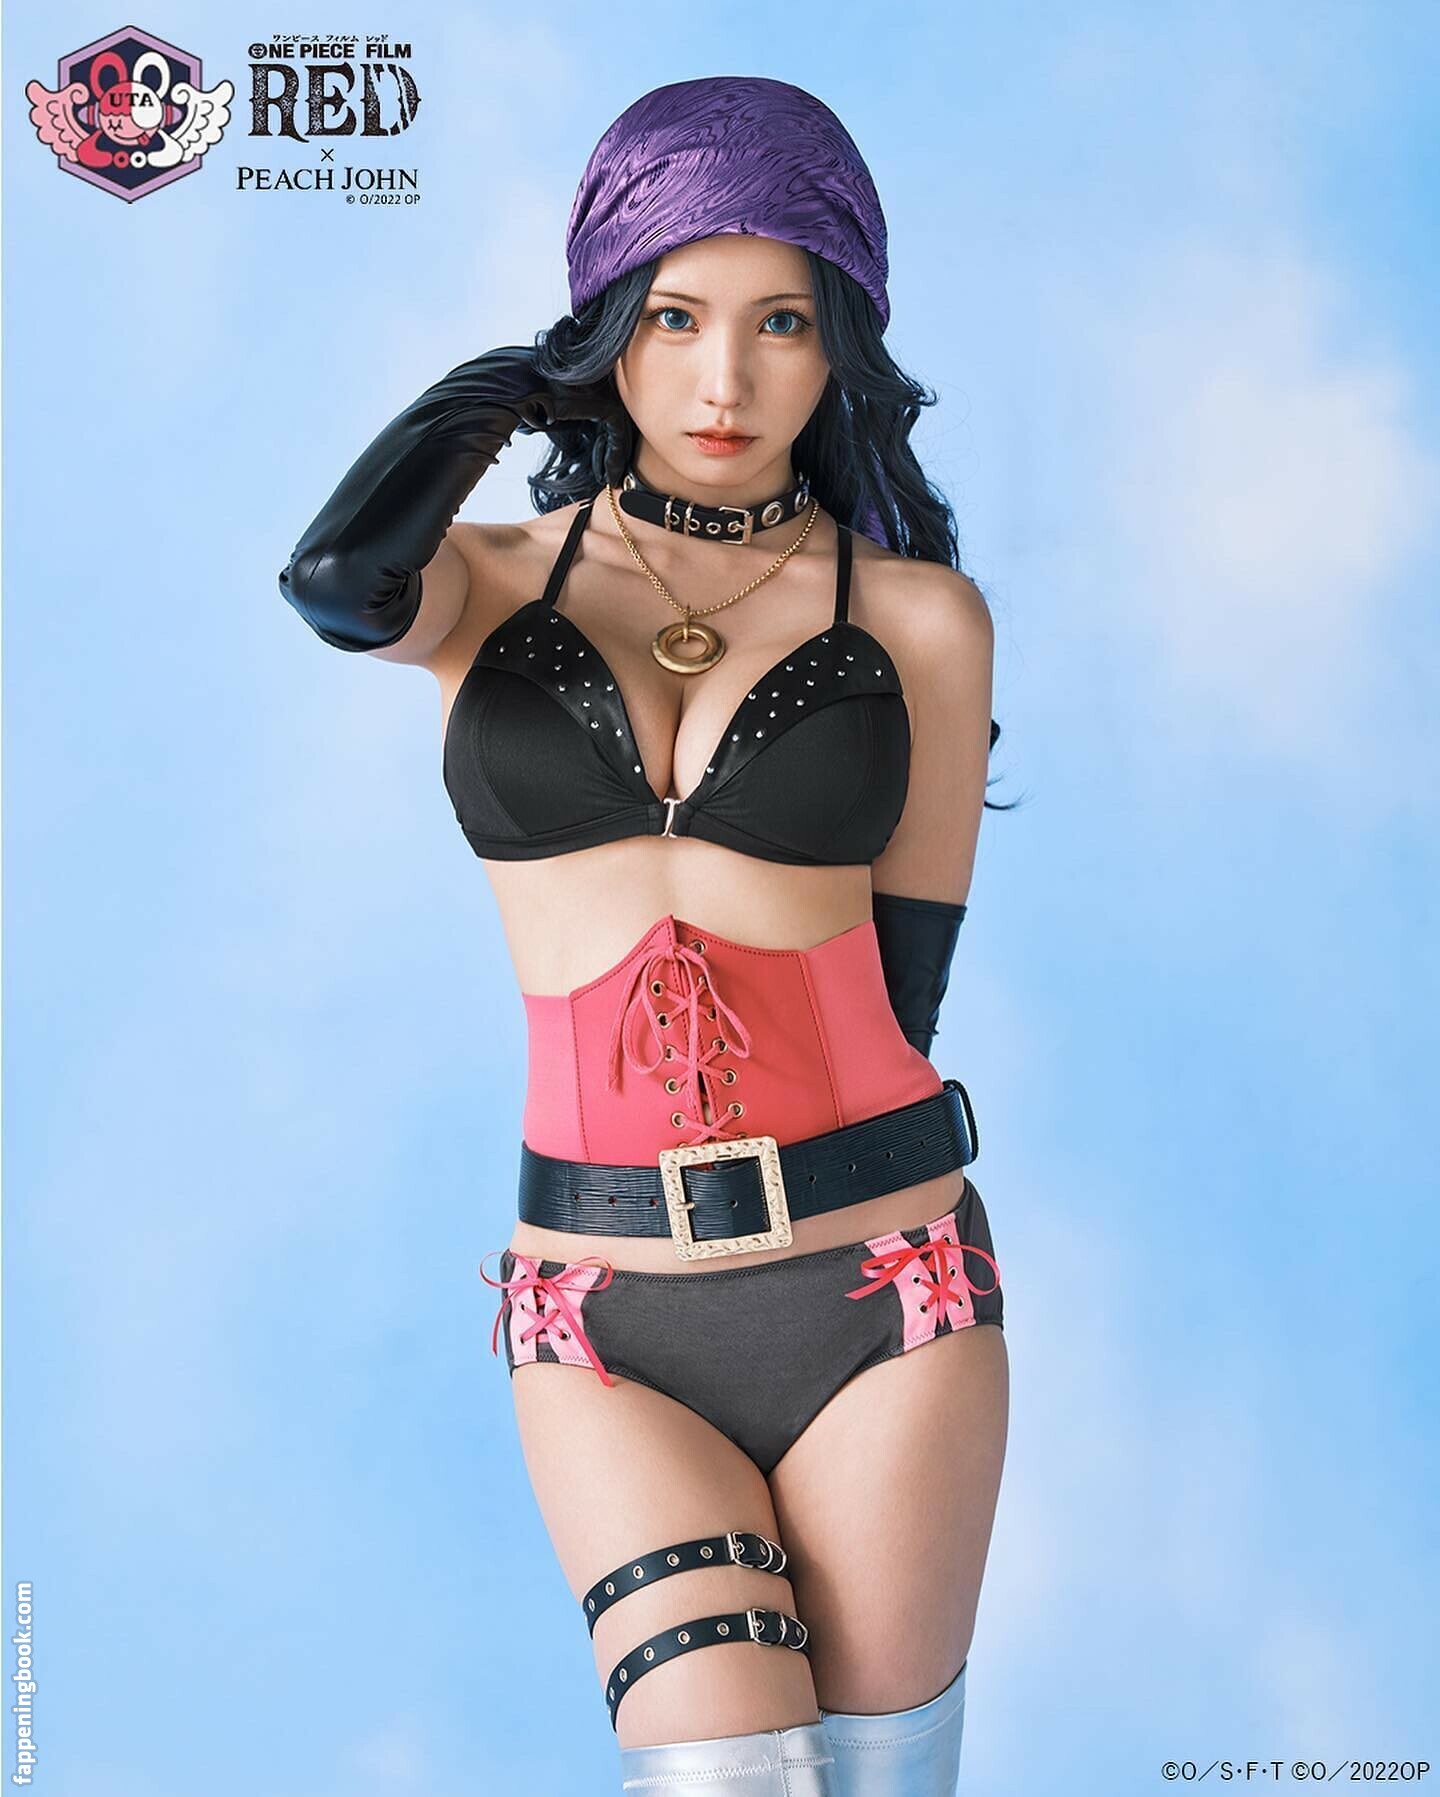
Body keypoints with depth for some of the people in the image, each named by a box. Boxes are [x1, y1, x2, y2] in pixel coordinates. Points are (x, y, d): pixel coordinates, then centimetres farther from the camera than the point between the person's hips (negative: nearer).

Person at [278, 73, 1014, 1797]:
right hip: (599, 1312, 0)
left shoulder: (918, 616, 1)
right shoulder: (482, 583, 3)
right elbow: (333, 581, -20)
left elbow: (905, 972, 7)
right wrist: (512, 385, -3)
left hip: (880, 1291, 1)